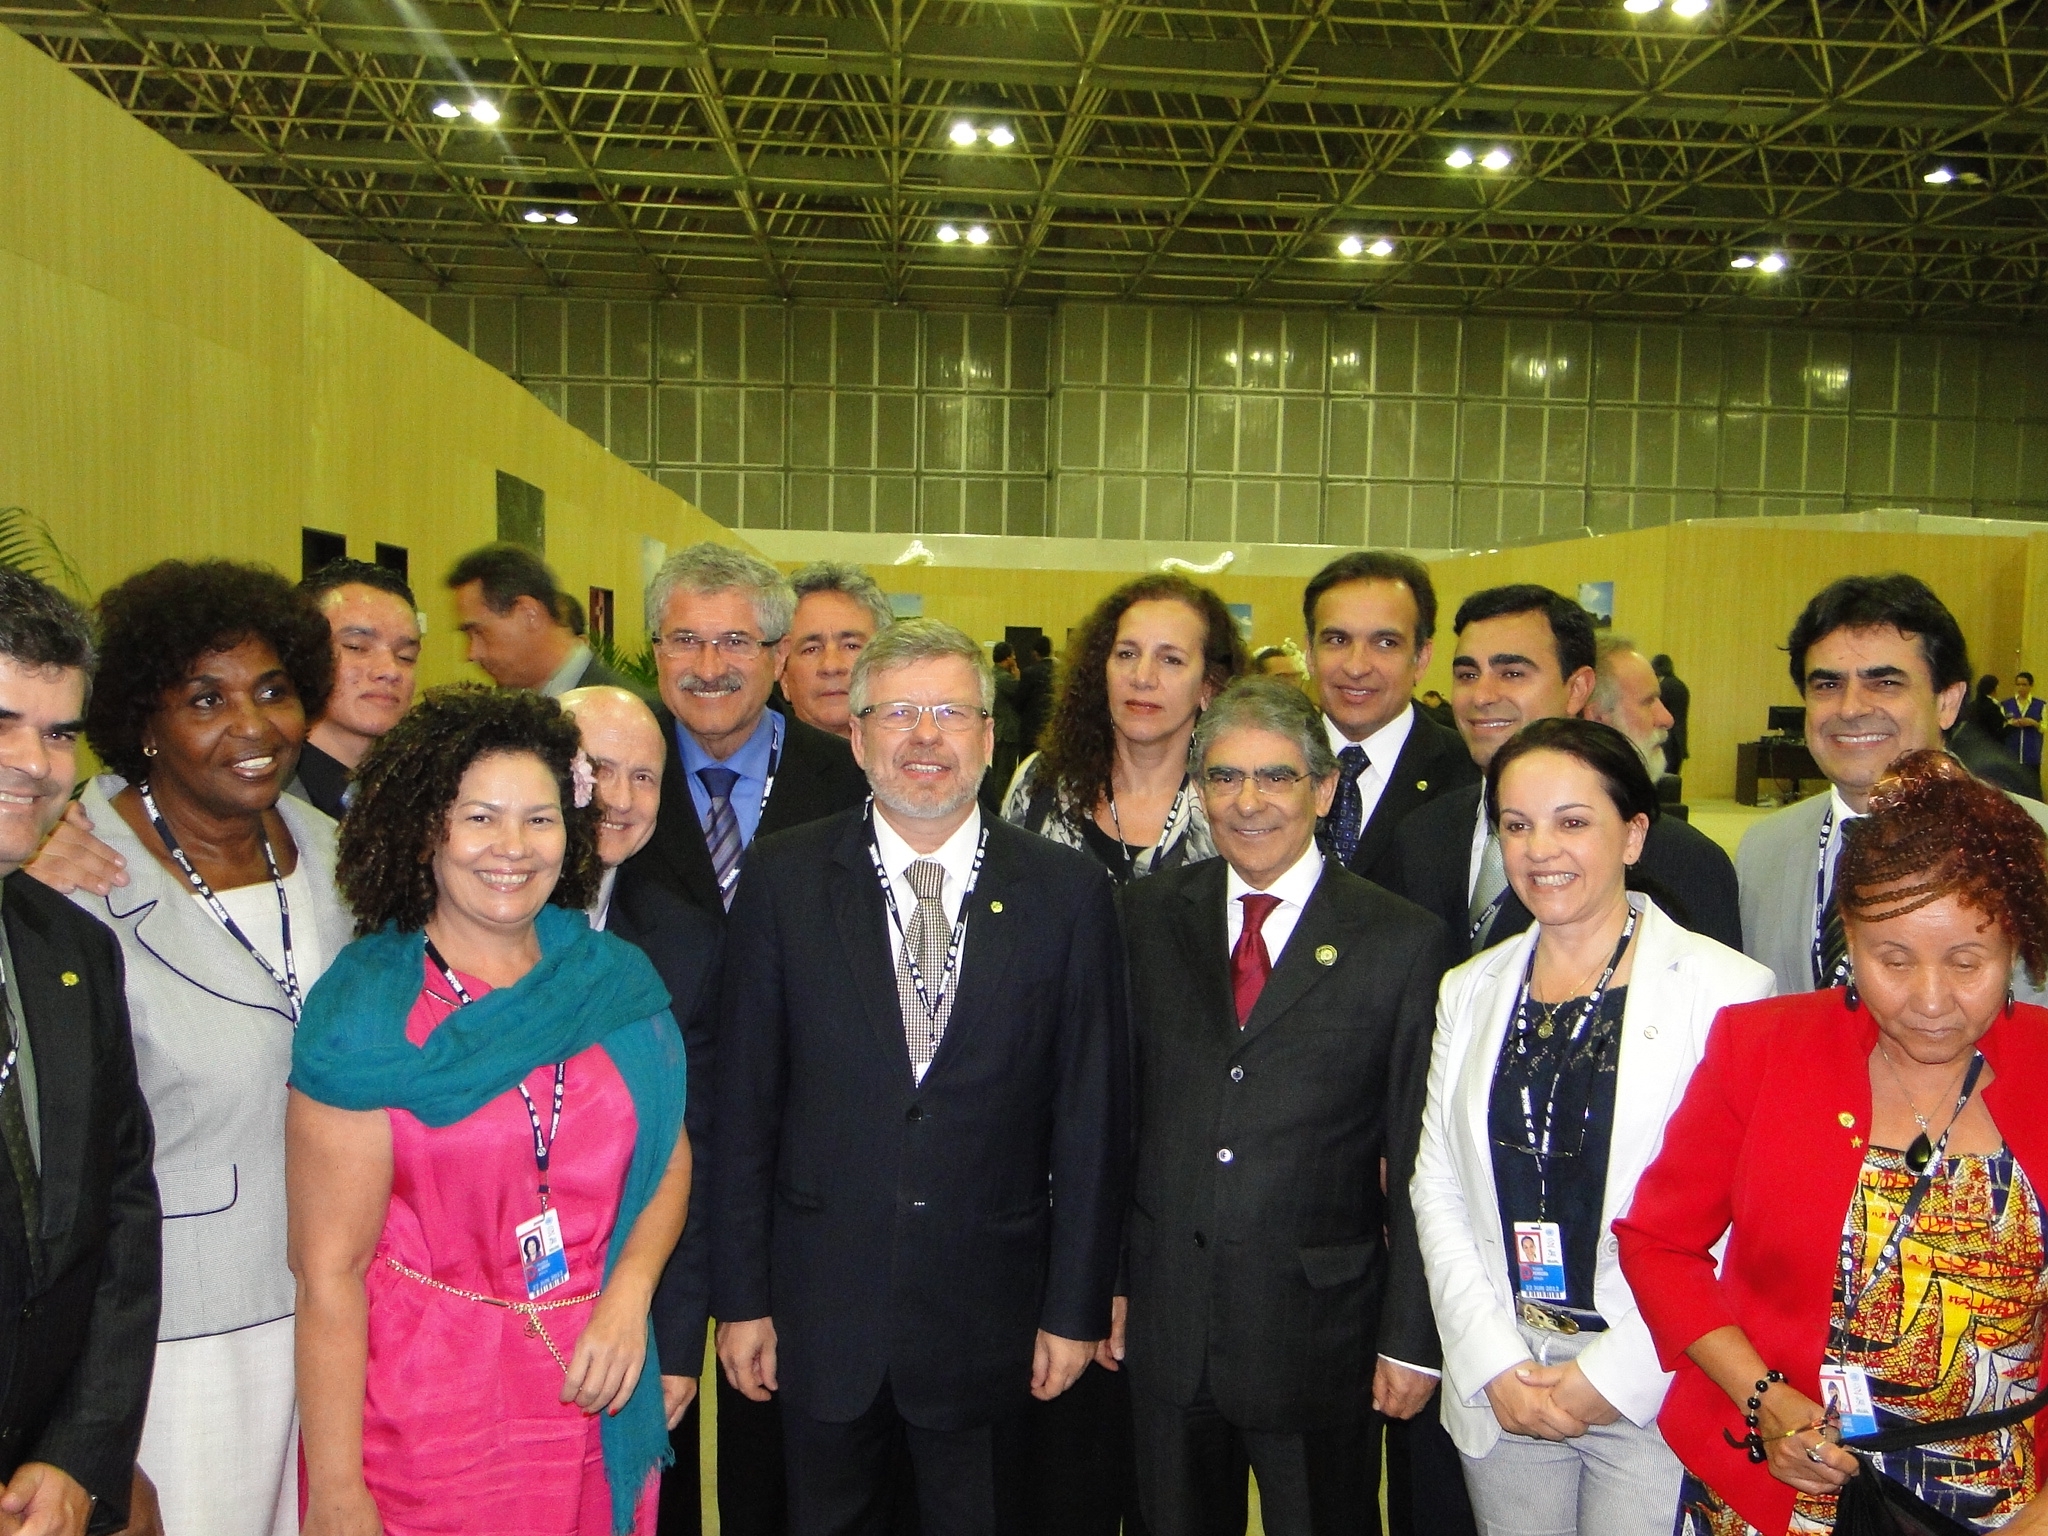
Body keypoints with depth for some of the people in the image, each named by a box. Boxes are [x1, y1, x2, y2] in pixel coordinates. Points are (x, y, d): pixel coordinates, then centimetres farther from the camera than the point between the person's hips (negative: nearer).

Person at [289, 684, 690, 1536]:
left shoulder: (616, 980, -1)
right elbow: (329, 1272, -12)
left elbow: (670, 1158, 8)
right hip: (422, 1413, -3)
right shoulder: (367, 1013, -12)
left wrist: (628, 1295, -9)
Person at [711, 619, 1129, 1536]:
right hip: (821, 1313, 1)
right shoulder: (783, 881, -4)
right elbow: (742, 1103, -2)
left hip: (989, 1315, 0)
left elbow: (1093, 1116, -2)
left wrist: (1075, 1308, -2)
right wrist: (740, 1297, -1)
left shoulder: (1068, 893, -4)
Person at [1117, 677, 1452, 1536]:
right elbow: (1117, 1107, 4)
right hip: (1166, 1327, 3)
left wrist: (1411, 1339, -6)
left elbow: (1420, 1164, -6)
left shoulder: (1402, 943, -7)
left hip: (1319, 1328, -2)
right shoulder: (1148, 918, 2)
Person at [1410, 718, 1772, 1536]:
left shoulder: (1728, 990, -9)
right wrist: (1495, 1365, -4)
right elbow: (1437, 1191, 5)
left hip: (1659, 1399, -4)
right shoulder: (1470, 991, 6)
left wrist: (1617, 1373, -12)